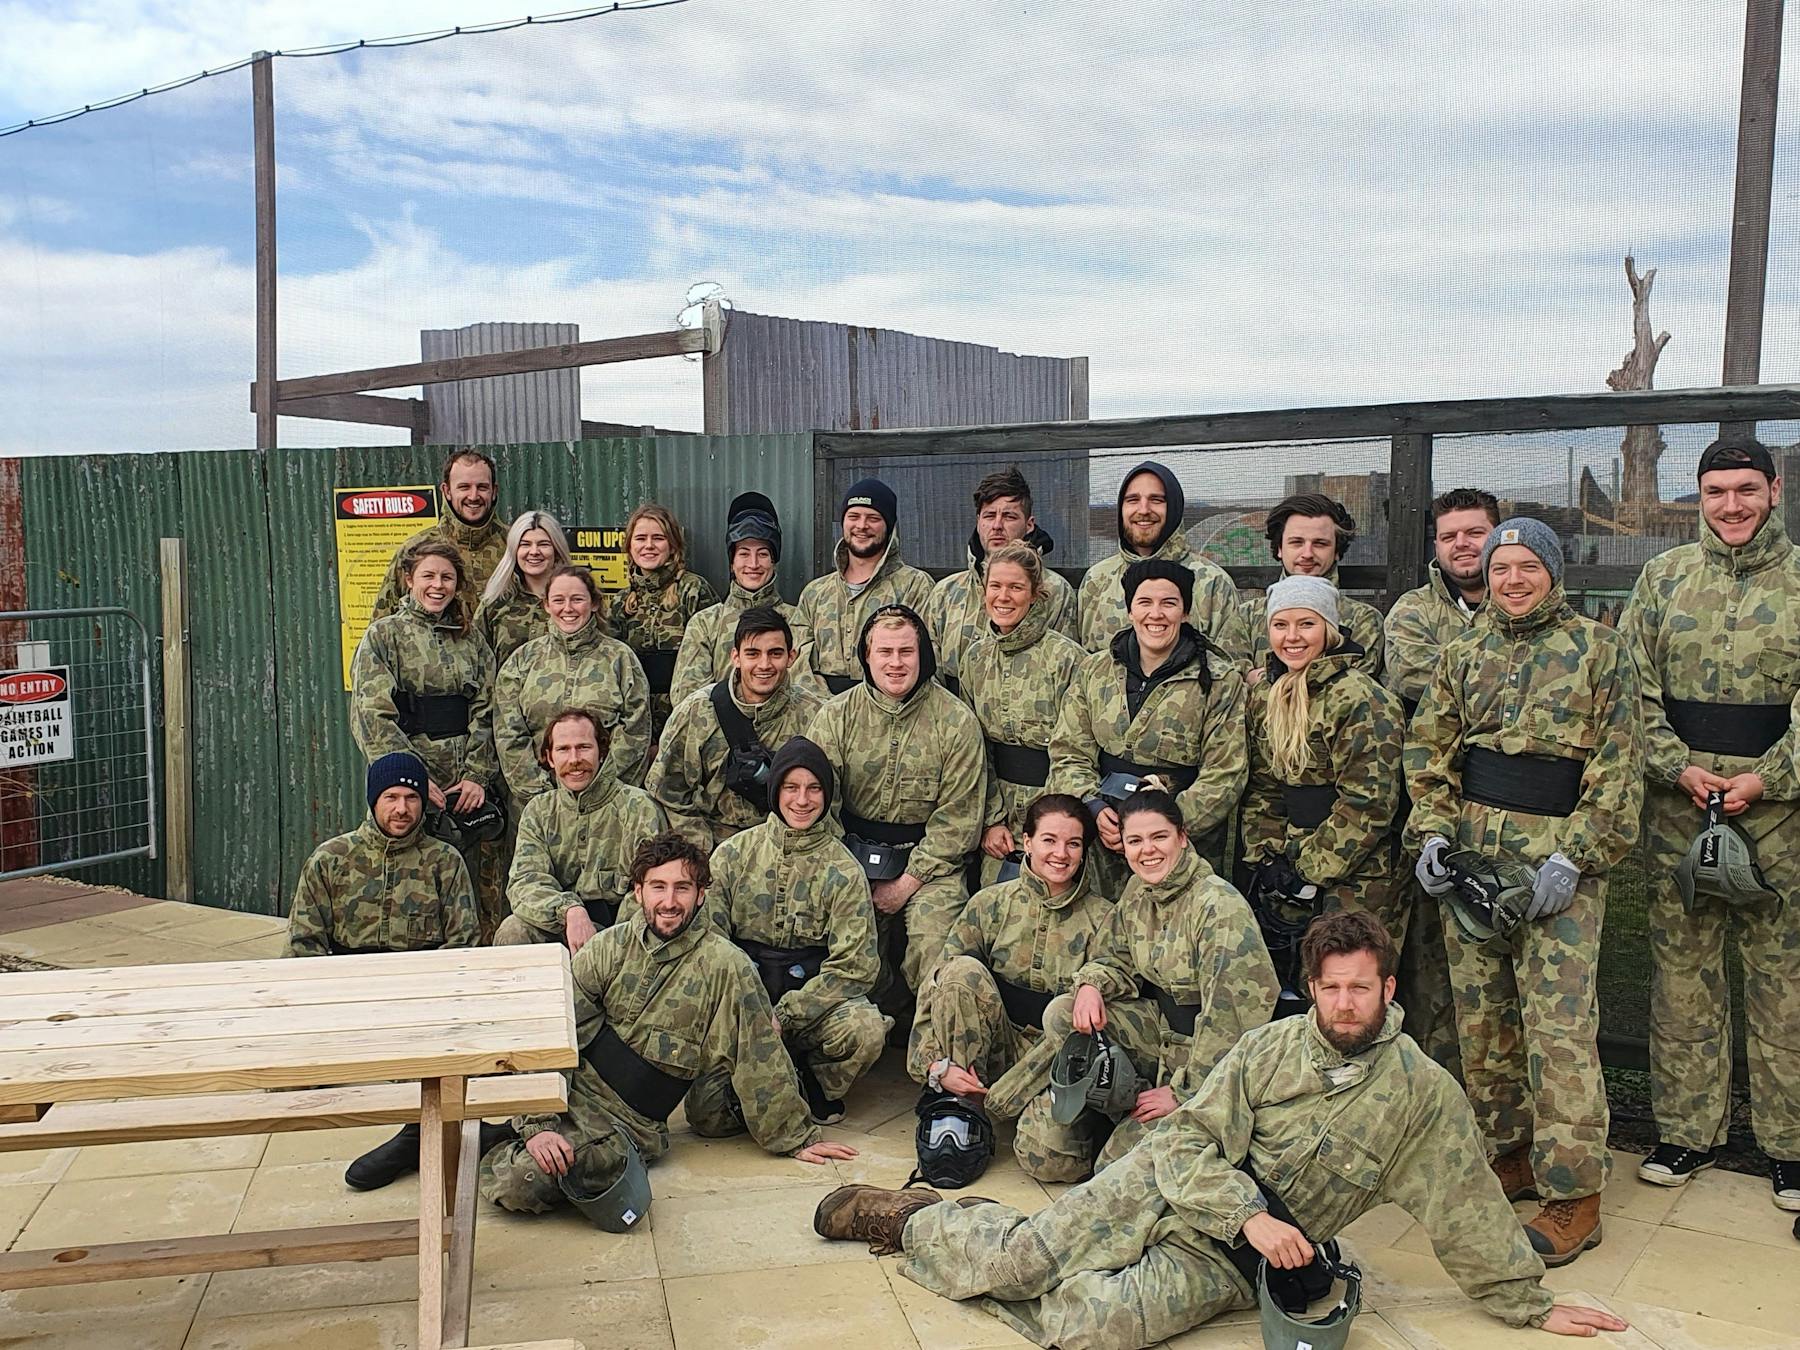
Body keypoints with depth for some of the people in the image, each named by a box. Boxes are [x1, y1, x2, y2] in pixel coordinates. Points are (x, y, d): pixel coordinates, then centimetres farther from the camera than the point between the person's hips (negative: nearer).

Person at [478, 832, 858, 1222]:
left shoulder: (724, 966, -6)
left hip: (632, 1124, -2)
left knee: (523, 1183, -25)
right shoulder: (607, 949, 2)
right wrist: (539, 1125, -15)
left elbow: (761, 1060, 0)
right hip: (574, 1092, 2)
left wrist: (796, 1138, 6)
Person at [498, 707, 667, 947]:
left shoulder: (637, 808, -2)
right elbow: (525, 881, -4)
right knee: (512, 932, -25)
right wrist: (570, 911, -25)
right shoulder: (539, 811, 12)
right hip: (560, 926, 4)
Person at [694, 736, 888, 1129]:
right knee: (707, 1111, -22)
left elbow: (853, 966, -7)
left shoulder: (843, 871, -1)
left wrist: (784, 1017, -17)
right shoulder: (733, 854, 4)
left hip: (813, 1000, 0)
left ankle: (816, 1089, 0)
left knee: (865, 1029, -33)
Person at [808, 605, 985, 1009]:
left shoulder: (956, 721, -3)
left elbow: (957, 818, -4)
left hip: (930, 860, -2)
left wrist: (907, 883, -9)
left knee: (934, 945, -25)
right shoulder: (836, 716, 3)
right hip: (854, 856, 2)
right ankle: (888, 1015, 4)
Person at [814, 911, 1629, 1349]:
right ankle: (914, 1217, 18)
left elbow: (1468, 1212, 1)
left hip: (1232, 1263, -1)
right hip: (1161, 1188, 1)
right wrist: (1249, 1213, -20)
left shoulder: (1425, 1094, -5)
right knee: (1017, 1258, -12)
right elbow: (1190, 1138, -6)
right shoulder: (1271, 1047, -3)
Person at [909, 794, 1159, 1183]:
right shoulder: (991, 904, 2)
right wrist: (935, 1064, -12)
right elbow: (937, 988, 1)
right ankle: (960, 1111, -14)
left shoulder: (1102, 918, -2)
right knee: (962, 970, -24)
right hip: (997, 1049, 2)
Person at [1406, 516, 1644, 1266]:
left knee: (1559, 1027, -7)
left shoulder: (1598, 649, 0)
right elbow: (1428, 749, 13)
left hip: (1559, 861, -4)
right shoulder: (1463, 655, 11)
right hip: (1470, 857, 5)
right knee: (1481, 1017, 9)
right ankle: (1511, 1155, 25)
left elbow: (1620, 764, -4)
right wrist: (1431, 830, -2)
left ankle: (1573, 1196, 1)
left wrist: (1576, 855, -12)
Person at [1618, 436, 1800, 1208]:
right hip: (1678, 803, 2)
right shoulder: (1663, 577, 7)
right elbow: (1634, 686, 3)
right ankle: (1686, 1130, 19)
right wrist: (1678, 768, -8)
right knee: (1681, 969, 7)